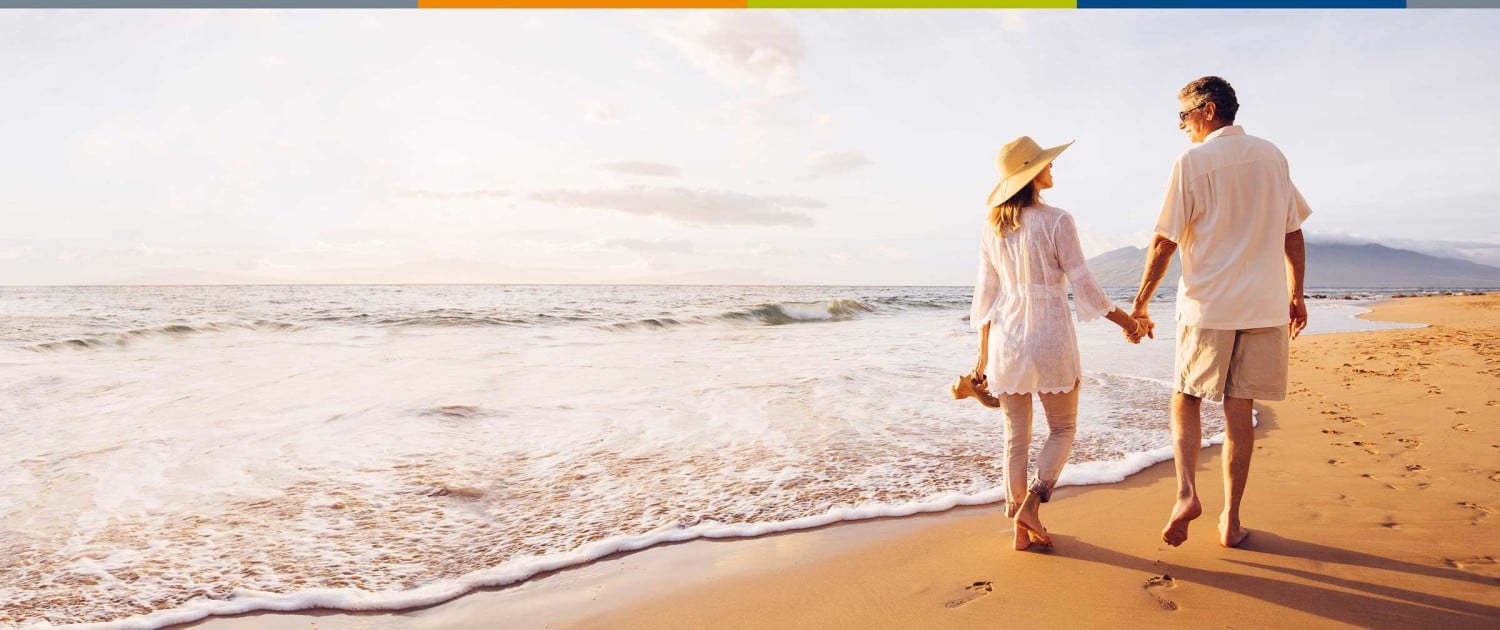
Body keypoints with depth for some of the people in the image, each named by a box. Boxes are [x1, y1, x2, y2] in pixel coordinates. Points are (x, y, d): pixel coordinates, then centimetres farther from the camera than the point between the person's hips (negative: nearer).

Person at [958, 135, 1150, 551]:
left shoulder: (992, 227, 4)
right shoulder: (1056, 221, -10)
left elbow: (986, 292, 7)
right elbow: (1082, 285, -7)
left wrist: (983, 352, 13)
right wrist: (1125, 320, 7)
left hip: (1005, 341, 4)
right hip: (1049, 338, -4)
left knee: (1016, 436, 11)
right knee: (1063, 428, 14)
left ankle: (1021, 528, 16)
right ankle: (1031, 503, -1)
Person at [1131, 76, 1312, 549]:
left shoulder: (1191, 162, -7)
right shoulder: (1271, 156, 8)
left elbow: (1165, 243, -8)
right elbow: (1293, 233, 12)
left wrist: (1140, 304, 1)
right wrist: (1296, 294, 21)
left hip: (1207, 303, -4)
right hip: (1264, 305, 4)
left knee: (1186, 399, 11)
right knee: (1240, 410, 7)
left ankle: (1186, 491, -9)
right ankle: (1230, 519, 12)